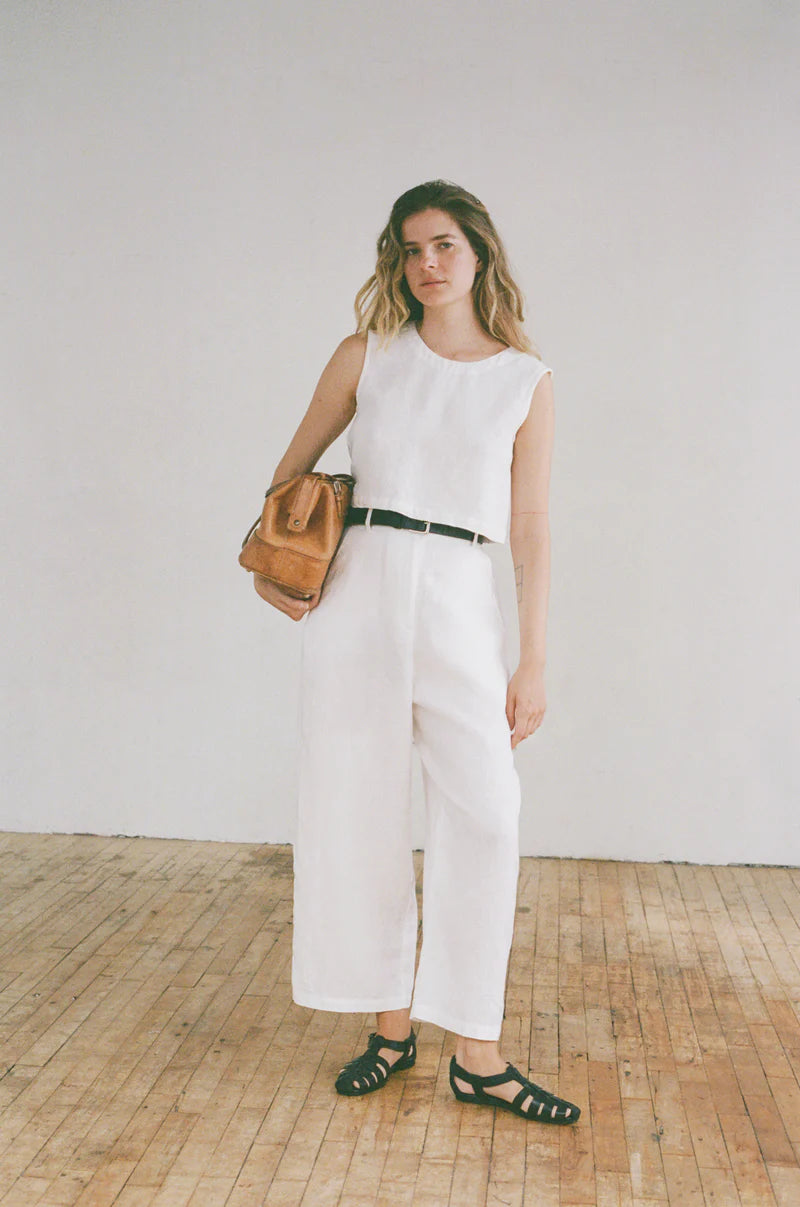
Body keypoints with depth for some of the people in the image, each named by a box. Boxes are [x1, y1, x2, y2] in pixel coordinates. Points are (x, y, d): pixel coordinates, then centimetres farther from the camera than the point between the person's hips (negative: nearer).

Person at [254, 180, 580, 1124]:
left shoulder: (526, 381, 7)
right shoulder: (368, 355, 8)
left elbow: (530, 533, 5)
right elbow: (294, 467, 18)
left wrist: (533, 663, 1)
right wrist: (266, 563, 5)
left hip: (460, 601, -1)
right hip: (358, 589, 1)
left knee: (484, 815, -9)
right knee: (360, 813, 4)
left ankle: (477, 1056, 3)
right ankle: (391, 1026, 21)